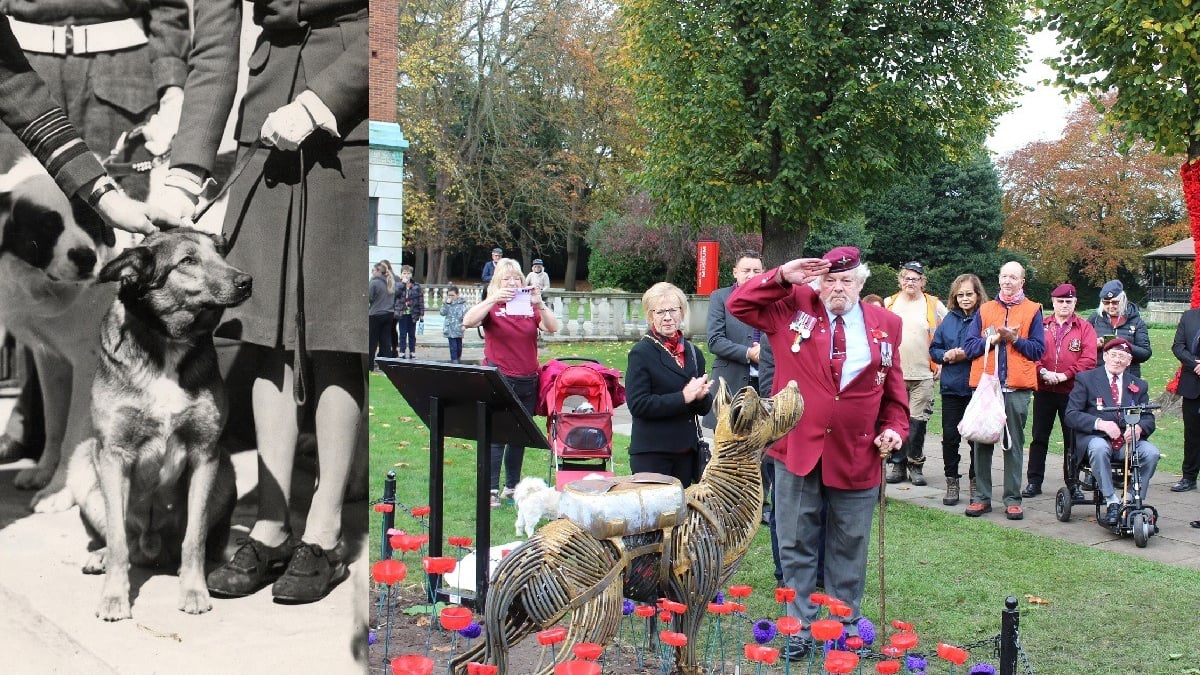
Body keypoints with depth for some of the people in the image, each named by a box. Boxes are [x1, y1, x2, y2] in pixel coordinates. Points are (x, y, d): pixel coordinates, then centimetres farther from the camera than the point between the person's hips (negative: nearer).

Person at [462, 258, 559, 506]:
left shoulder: (530, 307, 8)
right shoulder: (491, 307, 0)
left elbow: (553, 327, -5)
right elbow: (468, 322, -18)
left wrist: (540, 304, -20)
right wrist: (493, 299, -26)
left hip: (527, 381, 4)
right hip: (498, 380, -4)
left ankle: (512, 485, 22)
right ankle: (492, 489, -5)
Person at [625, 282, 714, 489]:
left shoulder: (693, 353, 11)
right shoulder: (641, 353, -5)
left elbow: (705, 408, 15)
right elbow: (637, 404, -15)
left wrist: (700, 396, -8)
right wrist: (683, 397, -17)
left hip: (687, 451, 5)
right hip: (651, 453, -5)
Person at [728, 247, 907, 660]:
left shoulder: (885, 325, 4)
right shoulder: (794, 308, -1)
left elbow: (893, 389, 9)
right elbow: (739, 304, -3)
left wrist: (894, 428, -5)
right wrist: (782, 278, -14)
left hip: (857, 457, 1)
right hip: (798, 450, -1)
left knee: (849, 548, 14)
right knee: (796, 546, 9)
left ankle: (847, 626, 29)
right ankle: (800, 628, 22)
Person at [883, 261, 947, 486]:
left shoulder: (934, 305, 5)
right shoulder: (888, 304, 10)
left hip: (923, 374, -1)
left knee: (917, 421, -2)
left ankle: (915, 465, 10)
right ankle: (897, 464, 14)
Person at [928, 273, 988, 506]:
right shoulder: (949, 319, 9)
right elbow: (934, 349, 12)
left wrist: (967, 355, -16)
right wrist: (945, 355, -7)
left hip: (977, 388, -3)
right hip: (951, 387, 3)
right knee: (950, 437, 4)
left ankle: (975, 482, 18)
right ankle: (952, 483, 15)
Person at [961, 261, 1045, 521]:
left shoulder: (1032, 310, 8)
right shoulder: (985, 309, 13)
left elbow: (1038, 350, 1)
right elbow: (969, 346, 5)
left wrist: (1014, 339, -11)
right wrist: (993, 338, -10)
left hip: (1017, 388, -2)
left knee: (1014, 444, 2)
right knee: (982, 442, 3)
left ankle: (1013, 499, 8)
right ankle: (982, 497, 11)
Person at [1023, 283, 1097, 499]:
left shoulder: (1085, 328, 4)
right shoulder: (1041, 326, 7)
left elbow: (1089, 360, -6)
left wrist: (1065, 375, -15)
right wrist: (1043, 372, -16)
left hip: (1072, 391, -1)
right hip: (1044, 390, 1)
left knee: (1072, 438, 5)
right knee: (1039, 437, 6)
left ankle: (1073, 483, 13)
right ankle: (1034, 481, 13)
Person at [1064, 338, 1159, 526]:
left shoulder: (1139, 385, 17)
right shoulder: (1085, 379, 6)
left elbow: (1148, 419, 11)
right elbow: (1071, 415, -4)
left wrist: (1139, 427, -14)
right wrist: (1100, 423, -20)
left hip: (1128, 441, 3)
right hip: (1096, 438, -3)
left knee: (1151, 452, -27)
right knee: (1098, 447, -37)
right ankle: (1112, 503, -28)